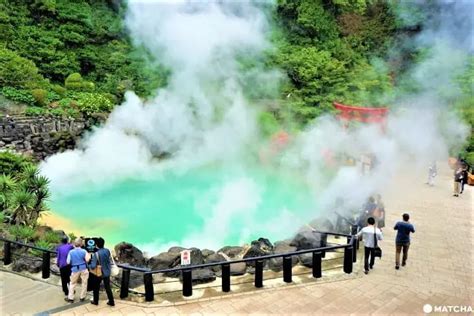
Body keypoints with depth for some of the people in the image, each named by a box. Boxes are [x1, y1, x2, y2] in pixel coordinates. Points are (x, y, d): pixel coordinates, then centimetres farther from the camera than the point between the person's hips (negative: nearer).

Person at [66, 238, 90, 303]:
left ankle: (70, 298, 19)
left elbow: (68, 262, -4)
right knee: (84, 283, 11)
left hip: (75, 269, 1)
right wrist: (89, 255, 3)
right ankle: (82, 297, 18)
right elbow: (87, 260, -16)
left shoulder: (71, 252, -6)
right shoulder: (84, 251, -9)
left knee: (72, 284, 15)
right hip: (83, 269, -1)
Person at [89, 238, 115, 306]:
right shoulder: (107, 251, -8)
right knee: (107, 287, 15)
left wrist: (89, 265, -4)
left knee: (96, 288, 19)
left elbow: (93, 266, -25)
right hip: (107, 272, 4)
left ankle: (95, 301, 32)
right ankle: (111, 302, 19)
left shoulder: (96, 254, -23)